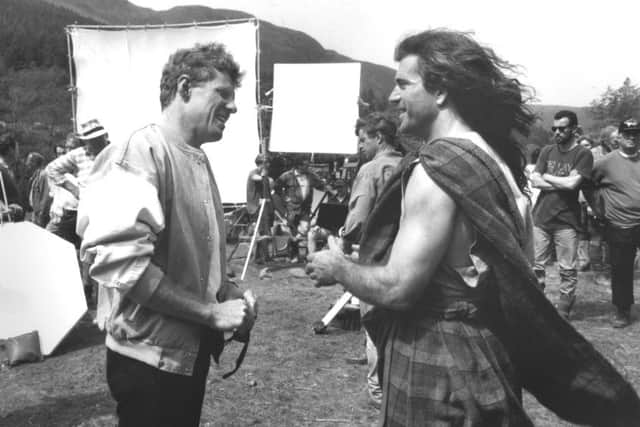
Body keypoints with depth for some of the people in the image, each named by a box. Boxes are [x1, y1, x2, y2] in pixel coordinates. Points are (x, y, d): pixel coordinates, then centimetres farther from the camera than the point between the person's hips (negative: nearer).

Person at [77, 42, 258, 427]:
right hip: (152, 357, -9)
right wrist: (212, 312, -23)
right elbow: (119, 263, -30)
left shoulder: (197, 159, 10)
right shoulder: (138, 154, -19)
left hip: (192, 348, 9)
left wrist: (230, 294, -1)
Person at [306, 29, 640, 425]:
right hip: (487, 353, 9)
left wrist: (338, 267, -6)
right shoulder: (498, 158, 7)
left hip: (437, 366, -9)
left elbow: (397, 287, -24)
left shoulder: (437, 168, -22)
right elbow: (521, 272, 13)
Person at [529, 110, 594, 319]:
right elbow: (534, 181, 0)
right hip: (541, 218, 4)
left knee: (568, 270, 2)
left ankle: (563, 312, 13)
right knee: (536, 266, 7)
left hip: (566, 221, -3)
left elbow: (572, 183, -16)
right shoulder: (547, 151, 10)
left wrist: (546, 177, -3)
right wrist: (562, 184, -10)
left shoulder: (583, 154, -3)